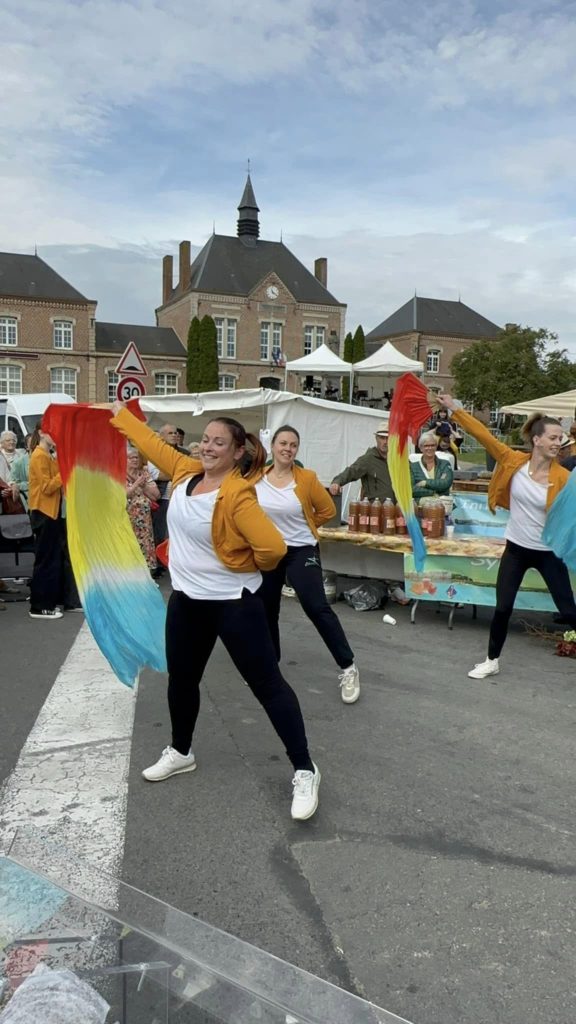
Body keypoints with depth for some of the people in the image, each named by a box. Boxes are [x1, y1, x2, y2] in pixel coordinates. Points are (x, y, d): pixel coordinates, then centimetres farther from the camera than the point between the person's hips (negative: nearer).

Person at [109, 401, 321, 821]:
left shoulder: (237, 495, -23)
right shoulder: (186, 472, 0)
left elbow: (273, 547, -31)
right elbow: (152, 443, 16)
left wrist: (244, 566, -12)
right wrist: (119, 412, 25)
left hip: (233, 603, -8)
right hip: (186, 599, 8)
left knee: (267, 684, -2)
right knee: (181, 678, 21)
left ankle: (305, 771, 8)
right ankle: (181, 752, 44)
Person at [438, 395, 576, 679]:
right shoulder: (514, 461, -9)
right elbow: (484, 435, -9)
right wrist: (455, 408, -9)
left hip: (549, 553, -2)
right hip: (516, 549, 2)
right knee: (503, 608, 8)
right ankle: (492, 661, 28)